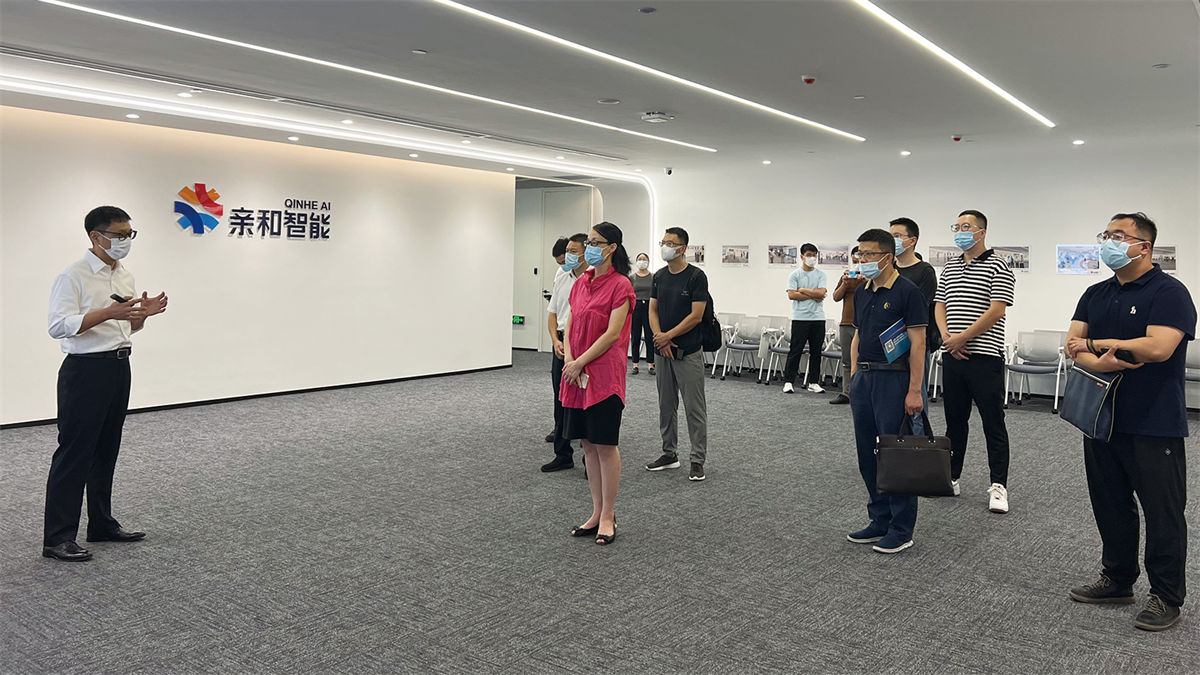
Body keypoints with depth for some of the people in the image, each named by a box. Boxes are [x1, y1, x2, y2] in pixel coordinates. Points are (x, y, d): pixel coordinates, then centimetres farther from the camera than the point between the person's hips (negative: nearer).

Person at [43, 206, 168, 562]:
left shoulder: (126, 276, 13)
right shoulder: (73, 276, -11)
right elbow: (58, 326, -20)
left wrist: (143, 313, 0)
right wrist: (108, 312, -29)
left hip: (119, 367, 8)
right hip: (85, 370, -8)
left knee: (106, 450, 15)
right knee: (74, 453, -4)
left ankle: (102, 523, 25)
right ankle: (57, 538, 3)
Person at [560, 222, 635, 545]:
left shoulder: (620, 285, -10)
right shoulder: (581, 283, 11)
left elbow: (612, 334, -15)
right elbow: (570, 325, 11)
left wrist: (580, 363, -14)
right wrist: (568, 359, -5)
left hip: (605, 375, -7)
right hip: (577, 375, 7)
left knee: (605, 444, 0)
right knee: (588, 443, 12)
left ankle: (608, 516, 13)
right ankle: (597, 512, 23)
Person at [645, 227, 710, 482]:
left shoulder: (696, 276, -10)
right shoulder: (659, 276, 9)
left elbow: (696, 315, -14)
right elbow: (653, 311, 7)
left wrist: (668, 335, -12)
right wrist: (660, 338, -9)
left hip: (688, 352, -6)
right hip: (663, 351, 6)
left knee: (694, 408, -1)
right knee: (666, 406, 13)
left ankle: (698, 460, 6)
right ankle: (669, 454, 23)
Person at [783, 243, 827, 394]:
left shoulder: (820, 274, 9)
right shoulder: (795, 275, 2)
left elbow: (821, 292, -6)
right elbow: (791, 295, -10)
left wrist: (803, 290, -6)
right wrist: (812, 296, -8)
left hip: (818, 318, 3)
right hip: (800, 318, -3)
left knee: (816, 352, 7)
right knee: (795, 351, -2)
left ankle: (814, 382, 15)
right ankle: (788, 381, 4)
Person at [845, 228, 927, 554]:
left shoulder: (907, 291, -10)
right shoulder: (862, 292, 12)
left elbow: (917, 343, -13)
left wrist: (914, 391, -18)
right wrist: (854, 376, 13)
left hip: (893, 380, -8)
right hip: (863, 380, 8)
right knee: (868, 456, 11)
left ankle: (901, 530, 9)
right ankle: (880, 521, 23)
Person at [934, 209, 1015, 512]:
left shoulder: (998, 267, -5)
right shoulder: (949, 267, 15)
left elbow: (996, 311, -13)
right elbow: (940, 306, 11)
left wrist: (962, 338, -15)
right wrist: (947, 337, -6)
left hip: (985, 357, -6)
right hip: (953, 356, 6)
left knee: (993, 423, 0)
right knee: (954, 420, 13)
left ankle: (998, 486, 8)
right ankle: (951, 478, 23)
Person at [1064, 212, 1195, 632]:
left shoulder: (1168, 292, -9)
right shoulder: (1095, 295, 12)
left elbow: (1158, 347, -23)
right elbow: (1073, 344, 3)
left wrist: (1093, 344, -12)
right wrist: (1099, 362, -19)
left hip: (1154, 426, -7)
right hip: (1102, 419, 7)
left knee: (1162, 512, 3)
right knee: (1110, 506, 15)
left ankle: (1167, 597, 15)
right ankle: (1117, 581, 28)